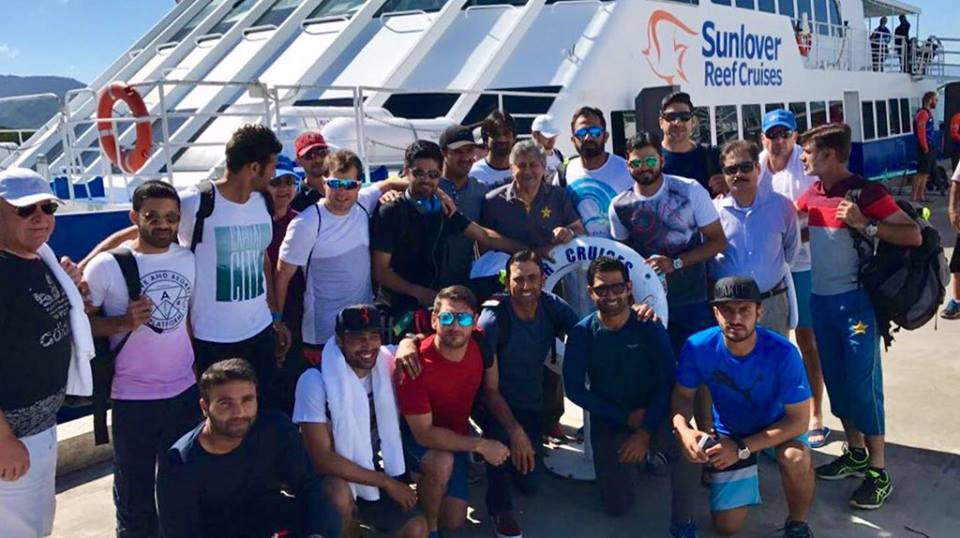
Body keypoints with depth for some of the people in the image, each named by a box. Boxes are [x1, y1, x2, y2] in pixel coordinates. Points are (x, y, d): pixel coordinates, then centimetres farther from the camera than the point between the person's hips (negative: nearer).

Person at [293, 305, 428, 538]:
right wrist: (387, 482, -23)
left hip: (373, 473, 5)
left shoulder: (386, 364, -9)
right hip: (330, 478, -4)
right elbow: (322, 459, -25)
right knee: (339, 491, -37)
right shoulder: (315, 381, -23)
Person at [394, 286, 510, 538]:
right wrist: (480, 445, -29)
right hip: (415, 436, -5)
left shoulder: (481, 345, -18)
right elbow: (424, 433, -30)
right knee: (442, 463, -37)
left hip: (456, 437, 5)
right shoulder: (416, 364, -33)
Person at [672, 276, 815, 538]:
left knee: (796, 459, -38)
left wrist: (742, 448, -31)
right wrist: (683, 431, -31)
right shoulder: (698, 347, -26)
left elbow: (799, 420, -25)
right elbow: (683, 396, -9)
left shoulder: (782, 353, -32)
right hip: (729, 432, 2)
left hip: (779, 425, -2)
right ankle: (749, 471, 32)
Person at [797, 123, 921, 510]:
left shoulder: (866, 192, -14)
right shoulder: (812, 193, 6)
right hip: (820, 300, 7)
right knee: (835, 380, 14)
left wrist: (864, 224, -26)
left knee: (863, 384, -2)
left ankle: (878, 472, 10)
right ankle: (856, 453, 30)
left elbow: (914, 236, -17)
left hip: (855, 301, -7)